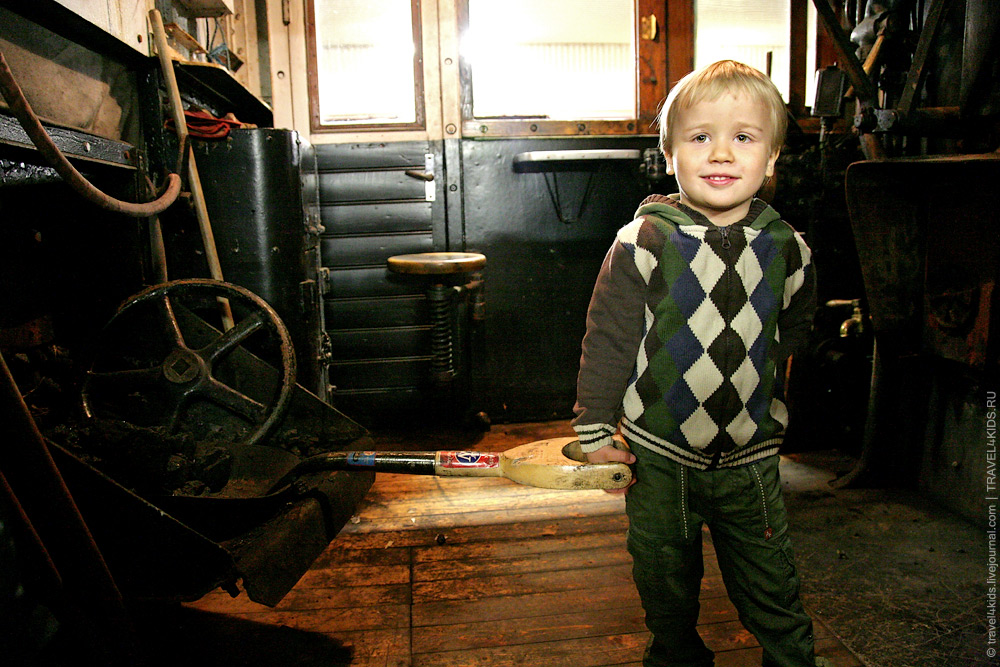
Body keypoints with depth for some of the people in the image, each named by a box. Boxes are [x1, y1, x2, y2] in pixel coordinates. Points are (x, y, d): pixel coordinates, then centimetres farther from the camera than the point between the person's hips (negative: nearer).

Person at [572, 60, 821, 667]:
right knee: (667, 588, 19)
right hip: (658, 459, -1)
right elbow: (607, 338, -10)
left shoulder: (787, 250, -5)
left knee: (773, 596, 17)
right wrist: (595, 428, -8)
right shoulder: (643, 244, -15)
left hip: (751, 459, 2)